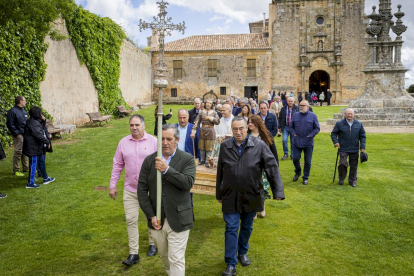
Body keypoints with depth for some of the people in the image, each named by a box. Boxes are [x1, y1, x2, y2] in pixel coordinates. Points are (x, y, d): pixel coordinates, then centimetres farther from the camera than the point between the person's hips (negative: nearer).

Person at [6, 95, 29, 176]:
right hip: (19, 135, -8)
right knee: (18, 152, -4)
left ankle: (26, 167, 24)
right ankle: (16, 170, 5)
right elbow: (10, 124, -13)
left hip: (25, 134, 8)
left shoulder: (23, 111, 15)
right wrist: (16, 133, -15)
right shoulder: (13, 111, -10)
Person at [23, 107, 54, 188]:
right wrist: (47, 142, -17)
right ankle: (30, 183, 6)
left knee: (41, 163, 20)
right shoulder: (33, 123, -20)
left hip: (37, 147, 11)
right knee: (33, 165, -3)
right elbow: (39, 135, -25)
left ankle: (46, 178, 32)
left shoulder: (36, 122, 12)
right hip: (33, 148, -11)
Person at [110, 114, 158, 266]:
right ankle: (133, 253, 14)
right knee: (131, 220, 4)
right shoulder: (123, 142, 1)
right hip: (130, 189, 2)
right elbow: (117, 165, 7)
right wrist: (112, 185, 6)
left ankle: (153, 244, 36)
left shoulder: (153, 141, -8)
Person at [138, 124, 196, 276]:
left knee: (176, 260, 1)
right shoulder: (149, 160, 1)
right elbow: (142, 190, -1)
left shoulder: (187, 159, -6)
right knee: (164, 256, 22)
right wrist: (151, 215, -7)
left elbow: (188, 183, -20)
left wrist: (167, 170, -27)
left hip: (178, 220, -3)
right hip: (157, 219, 4)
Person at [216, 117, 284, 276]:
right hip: (230, 195, 0)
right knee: (231, 228, 3)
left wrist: (278, 191, -17)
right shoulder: (225, 146, -3)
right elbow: (220, 172, 4)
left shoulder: (259, 145, -9)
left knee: (247, 227, 18)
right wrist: (219, 194, 10)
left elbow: (272, 168, -10)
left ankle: (242, 252, 43)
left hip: (251, 195, 0)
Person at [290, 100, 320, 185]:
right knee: (295, 159, 3)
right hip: (297, 142, 2)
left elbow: (317, 128, 1)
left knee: (308, 161, 5)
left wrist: (310, 135, -10)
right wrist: (293, 134, -3)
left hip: (308, 143, -2)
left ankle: (305, 177, 20)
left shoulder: (313, 116, -1)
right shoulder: (295, 115, 6)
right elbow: (291, 126, 13)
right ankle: (297, 172, 30)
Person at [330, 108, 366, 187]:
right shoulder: (339, 124, 0)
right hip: (343, 149, -2)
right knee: (343, 163, -9)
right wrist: (335, 142, -10)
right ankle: (341, 179, 14)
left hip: (354, 149, 2)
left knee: (353, 165, 8)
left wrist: (362, 147, 3)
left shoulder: (359, 124, 6)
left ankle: (352, 181, 23)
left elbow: (363, 136, 10)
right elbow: (333, 133, 6)